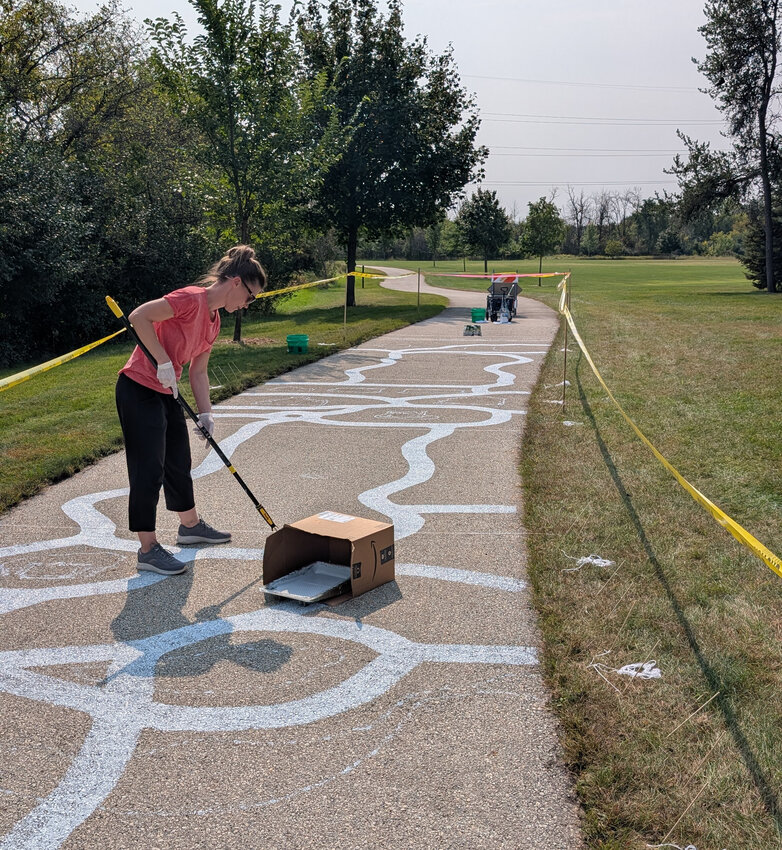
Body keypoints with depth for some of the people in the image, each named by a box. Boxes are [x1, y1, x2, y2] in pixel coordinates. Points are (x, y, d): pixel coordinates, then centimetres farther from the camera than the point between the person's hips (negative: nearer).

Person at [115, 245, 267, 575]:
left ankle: (190, 525, 39)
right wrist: (163, 362, -25)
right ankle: (148, 549, 4)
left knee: (179, 462, 21)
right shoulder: (191, 299, -19)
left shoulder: (214, 320, 10)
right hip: (138, 390, -10)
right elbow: (139, 317, -26)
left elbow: (198, 372, 11)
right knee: (150, 469, -5)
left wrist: (206, 413, 1)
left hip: (166, 393, 10)